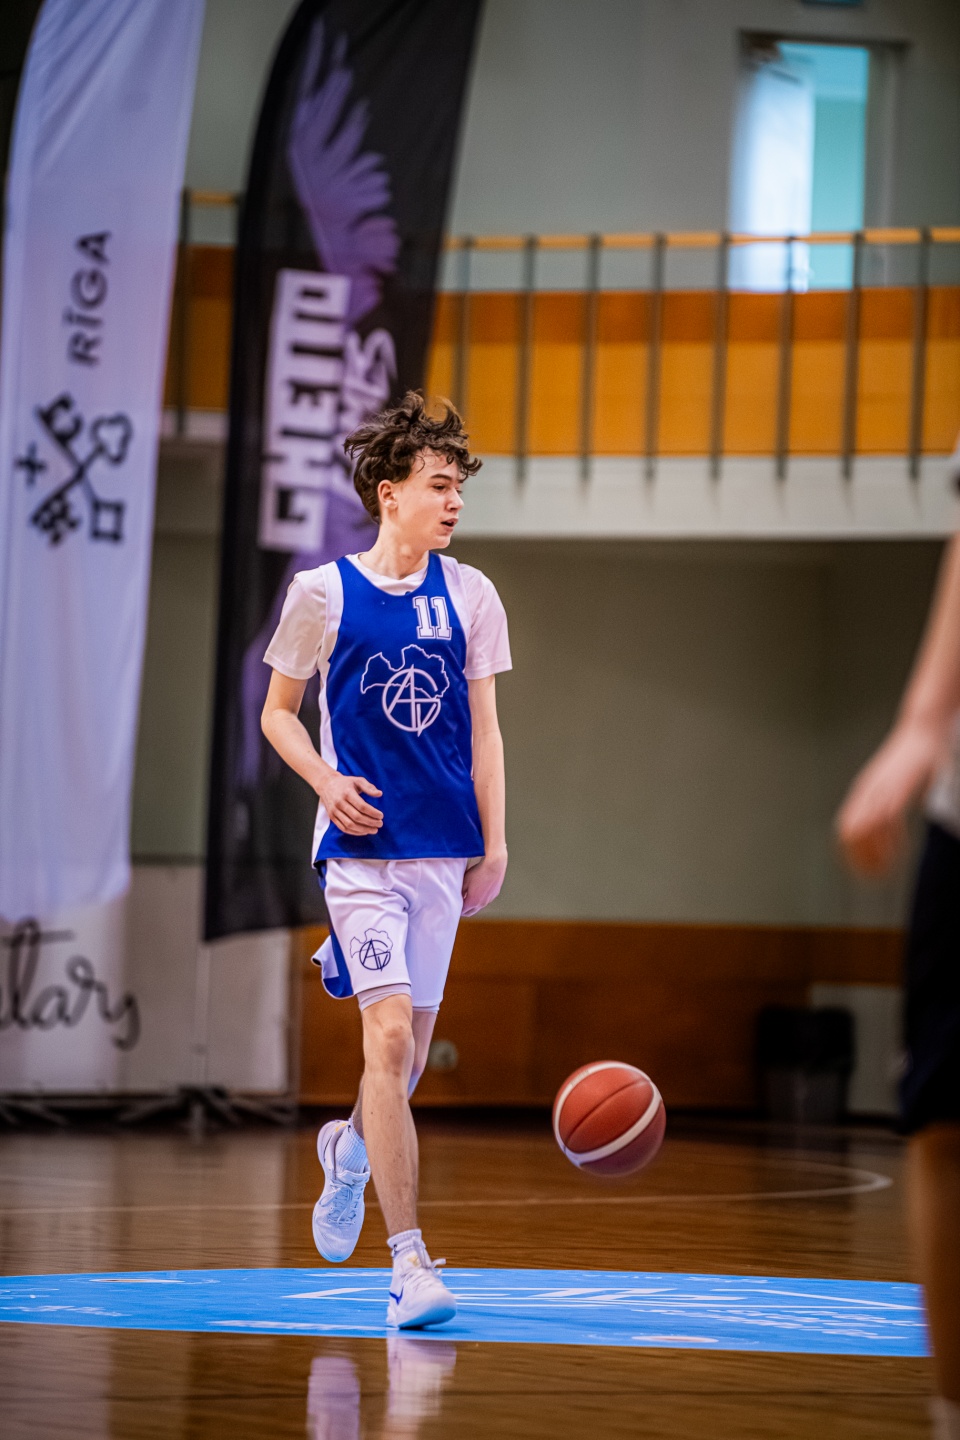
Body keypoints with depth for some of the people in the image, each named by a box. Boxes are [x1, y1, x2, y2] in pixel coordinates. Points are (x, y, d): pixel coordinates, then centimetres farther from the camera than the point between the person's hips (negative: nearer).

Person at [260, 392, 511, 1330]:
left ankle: (350, 1149, 45)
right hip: (360, 847, -4)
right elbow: (279, 710, 8)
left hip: (443, 847, 4)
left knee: (412, 1047, 10)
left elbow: (482, 730, 11)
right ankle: (409, 1262, -15)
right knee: (390, 1034, -16)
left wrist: (494, 845, 5)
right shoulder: (323, 594, -2)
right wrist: (327, 781, -10)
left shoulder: (469, 595, 6)